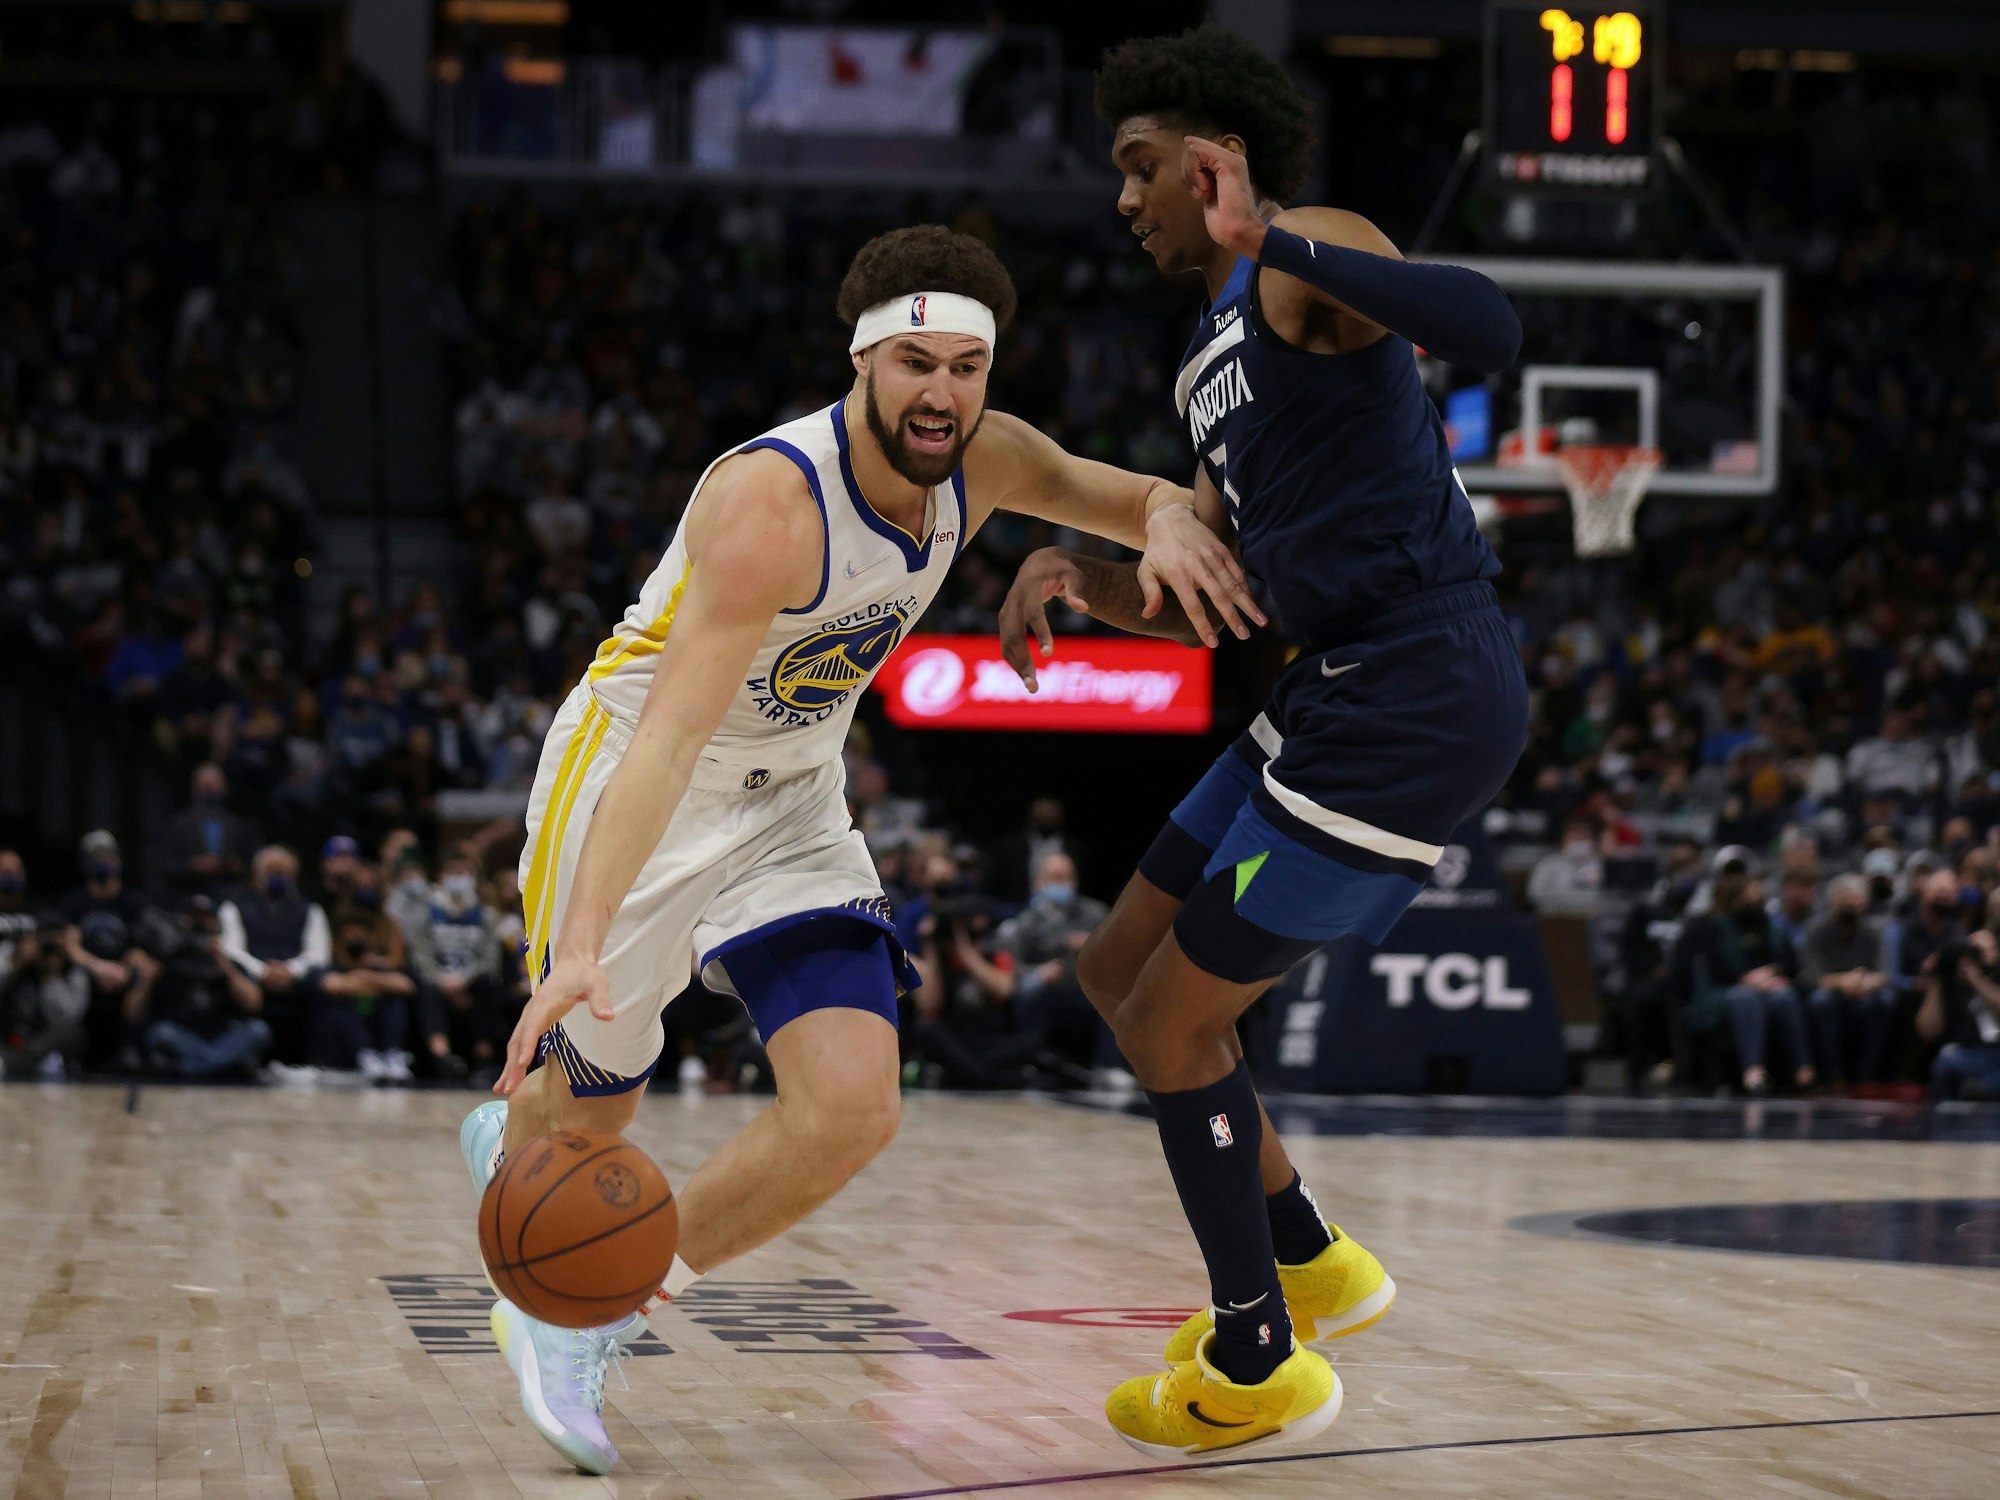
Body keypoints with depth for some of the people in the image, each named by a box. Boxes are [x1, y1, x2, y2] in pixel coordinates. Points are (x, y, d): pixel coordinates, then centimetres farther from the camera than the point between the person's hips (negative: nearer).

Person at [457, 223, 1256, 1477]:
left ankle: (577, 1327, 5)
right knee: (593, 1117, 8)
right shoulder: (769, 501, -32)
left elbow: (1130, 494, 7)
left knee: (854, 1111, -13)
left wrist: (1169, 522, -20)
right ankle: (510, 1138, 50)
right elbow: (671, 735, -39)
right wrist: (584, 944, -49)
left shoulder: (986, 461, -11)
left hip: (792, 800, 6)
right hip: (630, 785, -6)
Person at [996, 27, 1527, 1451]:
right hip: (1339, 692, 10)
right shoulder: (1217, 358, 21)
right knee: (1120, 971, 17)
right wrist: (1072, 569, 5)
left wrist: (1273, 242, -32)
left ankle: (1257, 1365, 13)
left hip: (1418, 700, -10)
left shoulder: (1307, 266, -10)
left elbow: (1489, 331, -31)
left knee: (1174, 1019, -2)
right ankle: (1307, 1260, 30)